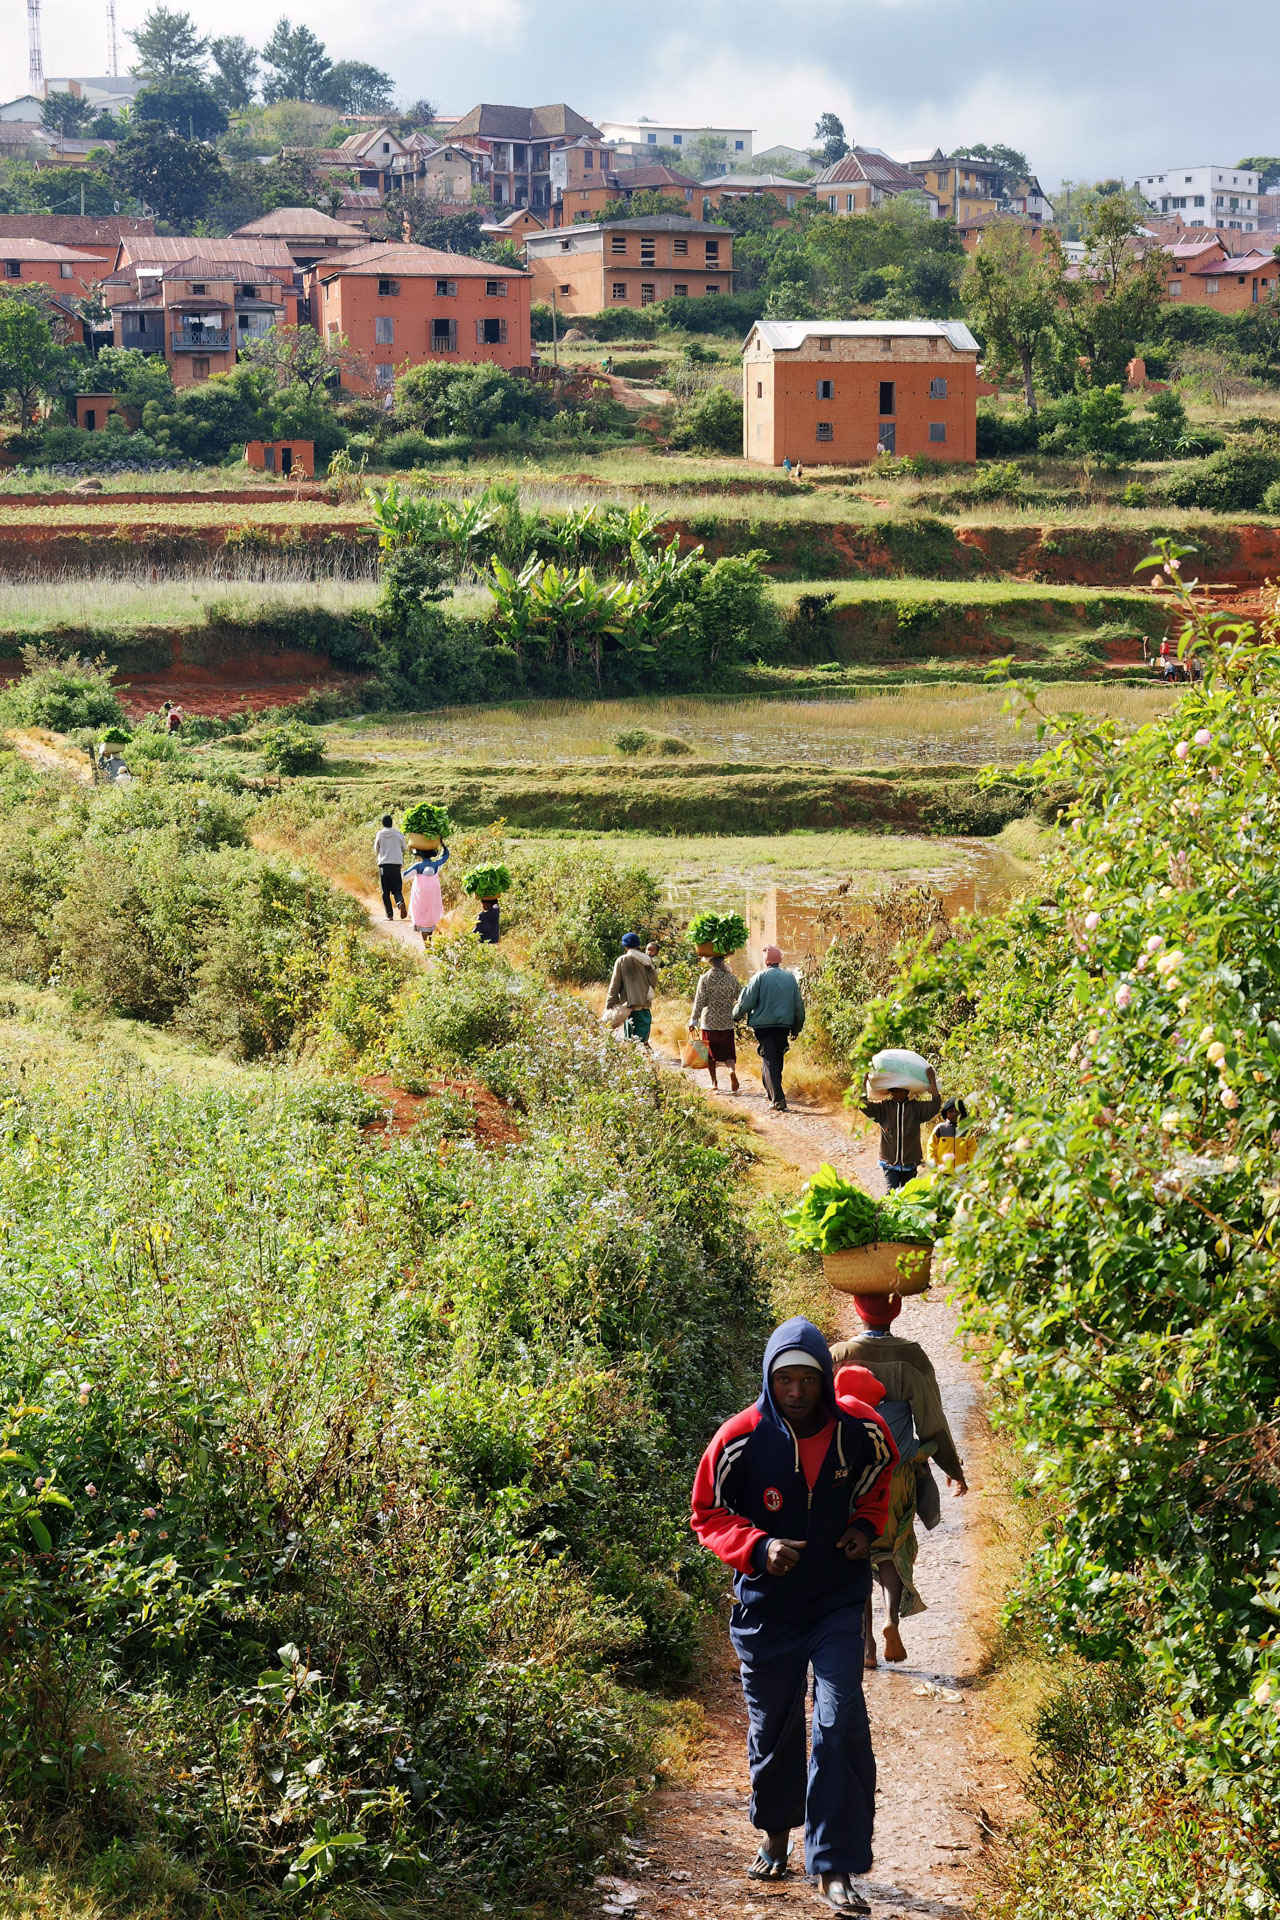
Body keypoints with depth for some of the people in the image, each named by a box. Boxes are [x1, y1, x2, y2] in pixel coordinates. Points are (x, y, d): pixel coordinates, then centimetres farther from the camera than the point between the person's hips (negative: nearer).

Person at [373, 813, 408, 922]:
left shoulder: (379, 834, 1)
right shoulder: (398, 834, 1)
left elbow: (376, 850, 10)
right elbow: (403, 849, 9)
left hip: (383, 864, 0)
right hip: (396, 864, 0)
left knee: (385, 892, 7)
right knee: (397, 889, 3)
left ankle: (389, 915, 2)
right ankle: (400, 903, -28)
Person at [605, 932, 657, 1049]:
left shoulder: (621, 960, -2)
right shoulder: (646, 960, 2)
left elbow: (615, 984, -2)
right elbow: (654, 981, 4)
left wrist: (609, 1005, 1)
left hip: (628, 1003, -2)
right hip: (644, 1003, 2)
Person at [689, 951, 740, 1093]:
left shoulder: (705, 978, -7)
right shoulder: (731, 978, -2)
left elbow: (699, 1001, -7)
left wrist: (693, 1020, -1)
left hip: (709, 1021, -1)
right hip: (727, 1022, 1)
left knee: (711, 1052, 13)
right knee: (728, 1052, 6)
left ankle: (714, 1081, 14)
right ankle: (732, 1070, -23)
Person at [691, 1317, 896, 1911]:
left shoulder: (861, 1431, -11)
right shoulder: (740, 1440, -16)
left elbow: (881, 1480, 12)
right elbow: (709, 1514, -5)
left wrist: (867, 1526, -7)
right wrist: (758, 1548, -22)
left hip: (839, 1601, 0)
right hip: (766, 1607, 0)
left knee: (840, 1724, -12)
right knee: (773, 1728, 14)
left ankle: (835, 1868, -4)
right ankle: (776, 1834, 41)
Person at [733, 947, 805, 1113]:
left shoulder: (759, 977, -5)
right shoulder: (791, 978, 8)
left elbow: (746, 1002, -7)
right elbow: (799, 1006, 11)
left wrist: (736, 1016, 11)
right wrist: (796, 1029, 21)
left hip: (764, 1024, -4)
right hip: (784, 1025, 4)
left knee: (769, 1061, -6)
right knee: (778, 1060, 18)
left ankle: (778, 1099, -17)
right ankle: (771, 1092, 32)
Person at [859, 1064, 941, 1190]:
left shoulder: (916, 1108, 0)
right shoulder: (883, 1107, -1)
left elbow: (935, 1105, -15)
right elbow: (863, 1105, -12)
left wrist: (932, 1081, -21)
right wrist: (864, 1080, -20)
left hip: (910, 1164, 1)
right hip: (889, 1163, -1)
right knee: (891, 1194, -16)